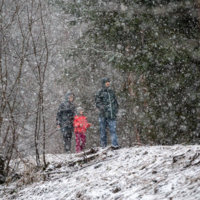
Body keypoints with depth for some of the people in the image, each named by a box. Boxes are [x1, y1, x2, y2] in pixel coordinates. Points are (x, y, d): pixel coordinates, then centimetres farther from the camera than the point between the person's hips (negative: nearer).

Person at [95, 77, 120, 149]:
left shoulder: (111, 92, 16)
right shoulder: (100, 92, 2)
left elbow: (115, 102, 24)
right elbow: (98, 103, -5)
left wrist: (116, 109, 11)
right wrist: (103, 108, -17)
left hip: (112, 115, 3)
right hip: (103, 115, -3)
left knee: (113, 130, -9)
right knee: (103, 131, 2)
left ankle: (115, 145, -16)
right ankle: (103, 146, 7)